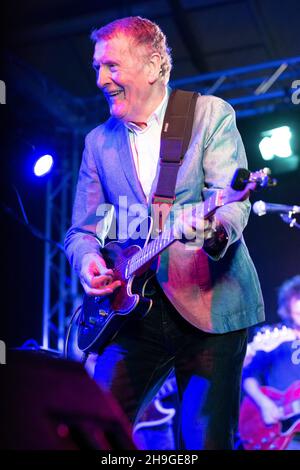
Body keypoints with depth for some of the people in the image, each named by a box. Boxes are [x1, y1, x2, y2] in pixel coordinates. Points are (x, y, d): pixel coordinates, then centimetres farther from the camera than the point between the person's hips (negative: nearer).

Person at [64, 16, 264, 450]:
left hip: (211, 305, -3)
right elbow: (82, 229, 13)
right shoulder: (99, 142, 13)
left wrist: (216, 229, -32)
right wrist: (89, 260, -9)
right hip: (137, 311, 3)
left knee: (206, 440, -4)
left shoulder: (212, 114, 1)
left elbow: (233, 202, -9)